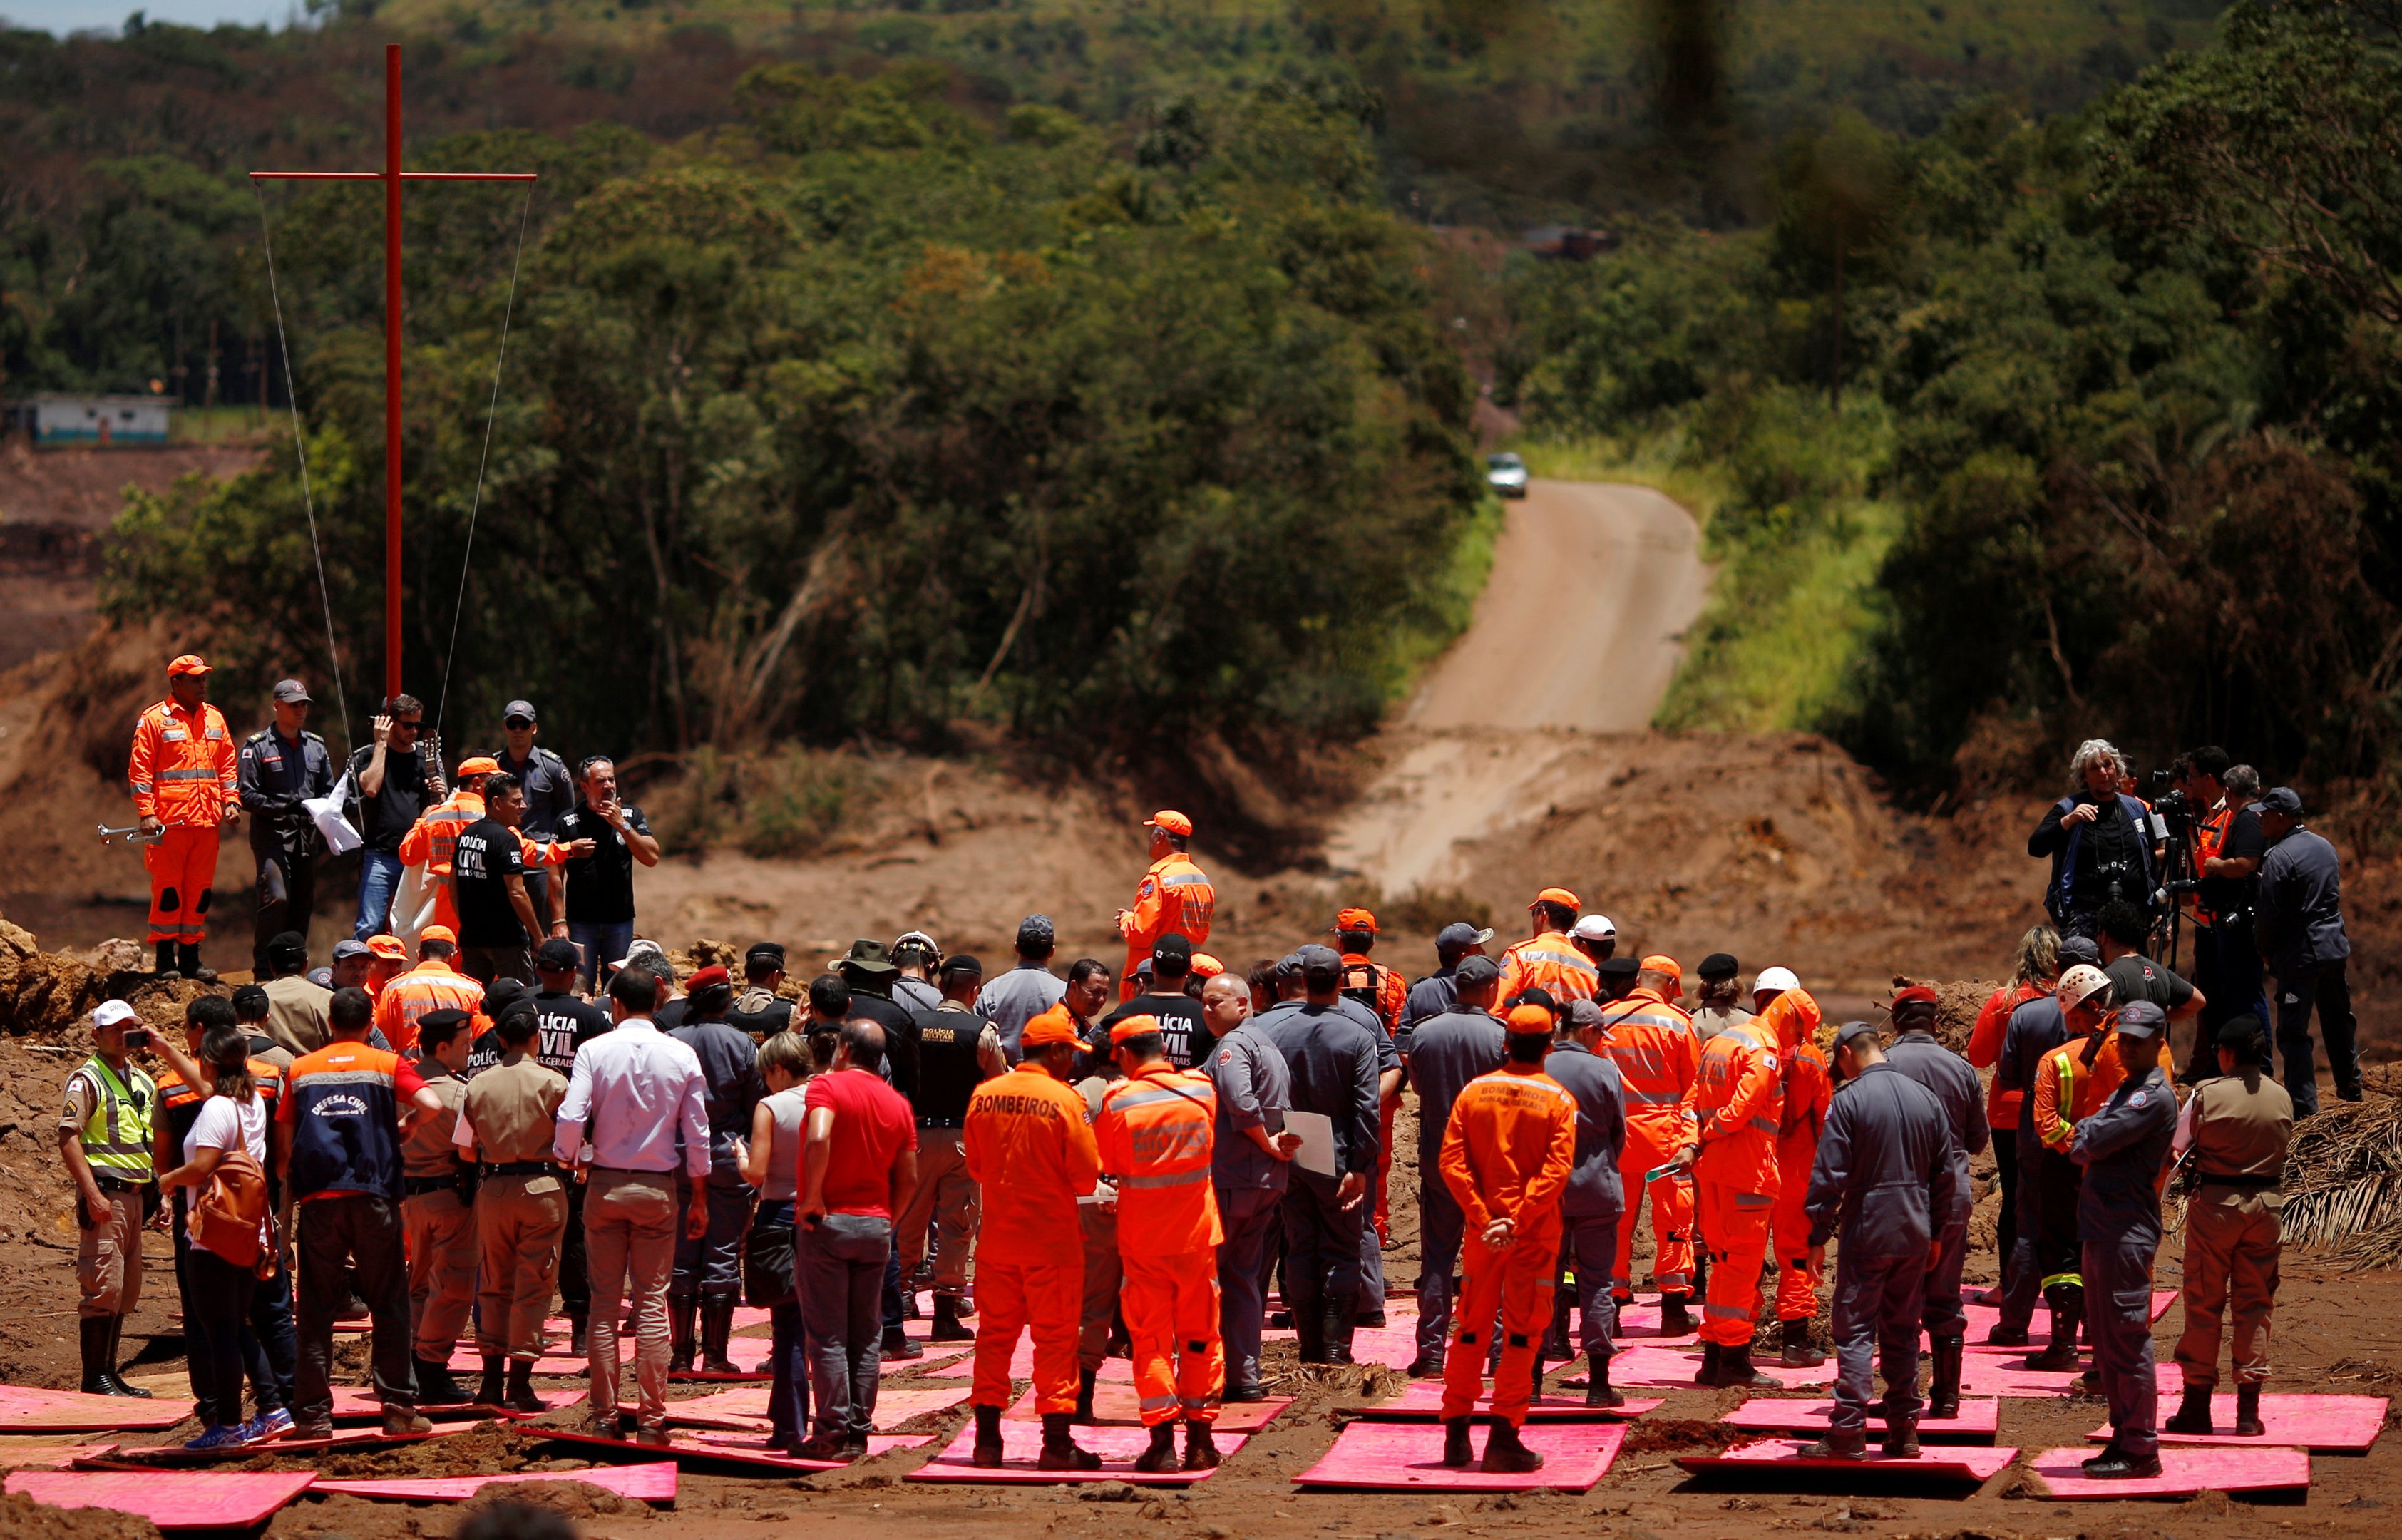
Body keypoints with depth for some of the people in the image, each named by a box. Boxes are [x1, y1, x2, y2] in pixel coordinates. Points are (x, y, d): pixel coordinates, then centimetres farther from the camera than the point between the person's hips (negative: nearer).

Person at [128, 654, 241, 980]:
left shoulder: (214, 718, 15)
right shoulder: (154, 720, -1)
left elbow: (227, 765, 20)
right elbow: (140, 770, -4)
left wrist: (231, 801, 6)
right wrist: (146, 814, -13)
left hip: (207, 820, 5)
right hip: (169, 821, -5)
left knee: (200, 890, 7)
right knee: (168, 889, -4)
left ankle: (190, 957, 14)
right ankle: (166, 961, 2)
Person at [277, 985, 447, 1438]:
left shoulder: (300, 1070, 9)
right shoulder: (387, 1065, 4)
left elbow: (283, 1140, 9)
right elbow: (432, 1105, -11)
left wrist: (288, 1180, 27)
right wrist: (404, 1127, 9)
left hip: (318, 1198, 1)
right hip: (374, 1196, -1)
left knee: (317, 1310, 5)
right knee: (388, 1305, 5)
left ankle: (313, 1413, 2)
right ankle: (398, 1406, 1)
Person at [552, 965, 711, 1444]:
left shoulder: (595, 1050, -7)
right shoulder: (682, 1056, -2)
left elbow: (571, 1119, -14)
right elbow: (697, 1135, 0)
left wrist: (566, 1158, 7)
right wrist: (699, 1200, 9)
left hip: (604, 1185, -1)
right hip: (658, 1188, 1)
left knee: (604, 1302, 6)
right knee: (652, 1304, 3)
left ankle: (604, 1418, 6)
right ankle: (652, 1419, 0)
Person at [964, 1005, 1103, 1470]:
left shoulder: (984, 1096, 1)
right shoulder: (1065, 1100, -13)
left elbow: (975, 1166, 11)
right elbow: (1087, 1176, -11)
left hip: (997, 1235, 4)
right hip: (1052, 1237, -4)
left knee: (994, 1335, 11)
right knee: (1055, 1338, 2)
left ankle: (987, 1439, 11)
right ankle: (1057, 1443, 2)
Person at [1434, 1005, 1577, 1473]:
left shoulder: (1473, 1092, 3)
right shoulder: (1558, 1100, -5)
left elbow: (1451, 1160, -5)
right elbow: (1557, 1170, -15)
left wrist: (1483, 1219, -8)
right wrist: (1517, 1221, -17)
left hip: (1483, 1229, 3)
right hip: (1535, 1235, -3)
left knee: (1471, 1329, 13)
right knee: (1522, 1334, 2)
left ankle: (1455, 1434, 15)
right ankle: (1504, 1438, -1)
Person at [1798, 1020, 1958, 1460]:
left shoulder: (1849, 1100, -11)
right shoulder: (1925, 1098, 7)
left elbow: (1830, 1175, -12)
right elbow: (1946, 1172, 12)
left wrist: (1818, 1237, -6)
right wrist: (1936, 1233, 21)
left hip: (1866, 1235, -5)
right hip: (1915, 1236, 5)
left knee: (1855, 1333, -3)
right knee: (1902, 1333, 13)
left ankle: (1849, 1432, -7)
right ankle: (1904, 1428, 14)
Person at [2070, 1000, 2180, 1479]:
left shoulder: (2155, 1097, -13)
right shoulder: (2125, 1091, 20)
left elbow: (2092, 1143, -18)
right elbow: (2086, 1137, 15)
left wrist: (2082, 1142, 2)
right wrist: (2090, 1145, -5)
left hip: (2128, 1235, -10)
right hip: (2102, 1231, 10)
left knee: (2128, 1342, -8)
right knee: (2106, 1345, 14)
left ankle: (2141, 1450, -5)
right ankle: (2124, 1438, 21)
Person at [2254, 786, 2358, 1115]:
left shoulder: (2279, 858, -16)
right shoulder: (2326, 848, 10)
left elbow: (2270, 917, -13)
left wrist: (2266, 952, 2)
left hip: (2300, 955, -8)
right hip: (2335, 947, 8)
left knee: (2293, 1031, -5)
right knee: (2337, 1019, 22)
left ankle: (2304, 1107, -10)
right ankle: (2351, 1088, 35)